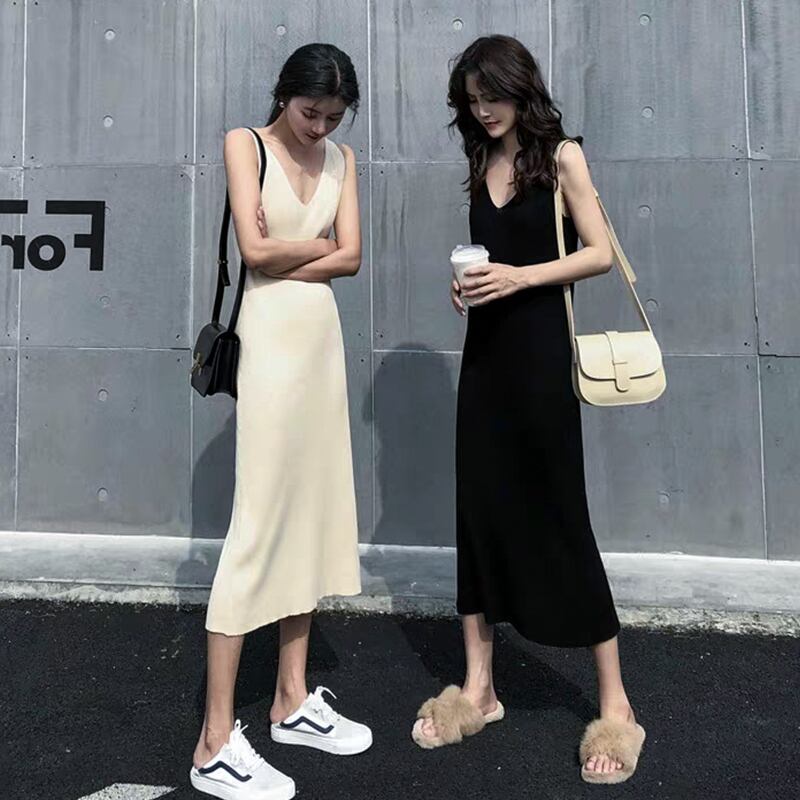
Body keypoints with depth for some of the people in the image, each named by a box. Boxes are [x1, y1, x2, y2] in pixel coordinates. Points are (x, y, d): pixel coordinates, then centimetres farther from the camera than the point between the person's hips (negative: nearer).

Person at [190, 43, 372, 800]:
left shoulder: (341, 158, 15)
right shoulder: (245, 143, 1)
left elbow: (352, 257, 4)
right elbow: (256, 251, -12)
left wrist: (286, 253, -8)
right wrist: (319, 245, 1)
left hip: (325, 334, 7)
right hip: (272, 337, -6)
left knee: (315, 513, 8)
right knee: (258, 522, -8)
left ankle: (292, 701, 22)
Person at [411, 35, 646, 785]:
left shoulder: (561, 155, 0)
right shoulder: (480, 164, 14)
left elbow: (599, 252, -6)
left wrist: (521, 276, -18)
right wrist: (464, 282, -1)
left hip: (538, 354, -5)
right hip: (484, 353, 5)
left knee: (560, 517, -3)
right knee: (479, 511, 4)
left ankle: (614, 703, 11)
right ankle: (477, 686, 17)